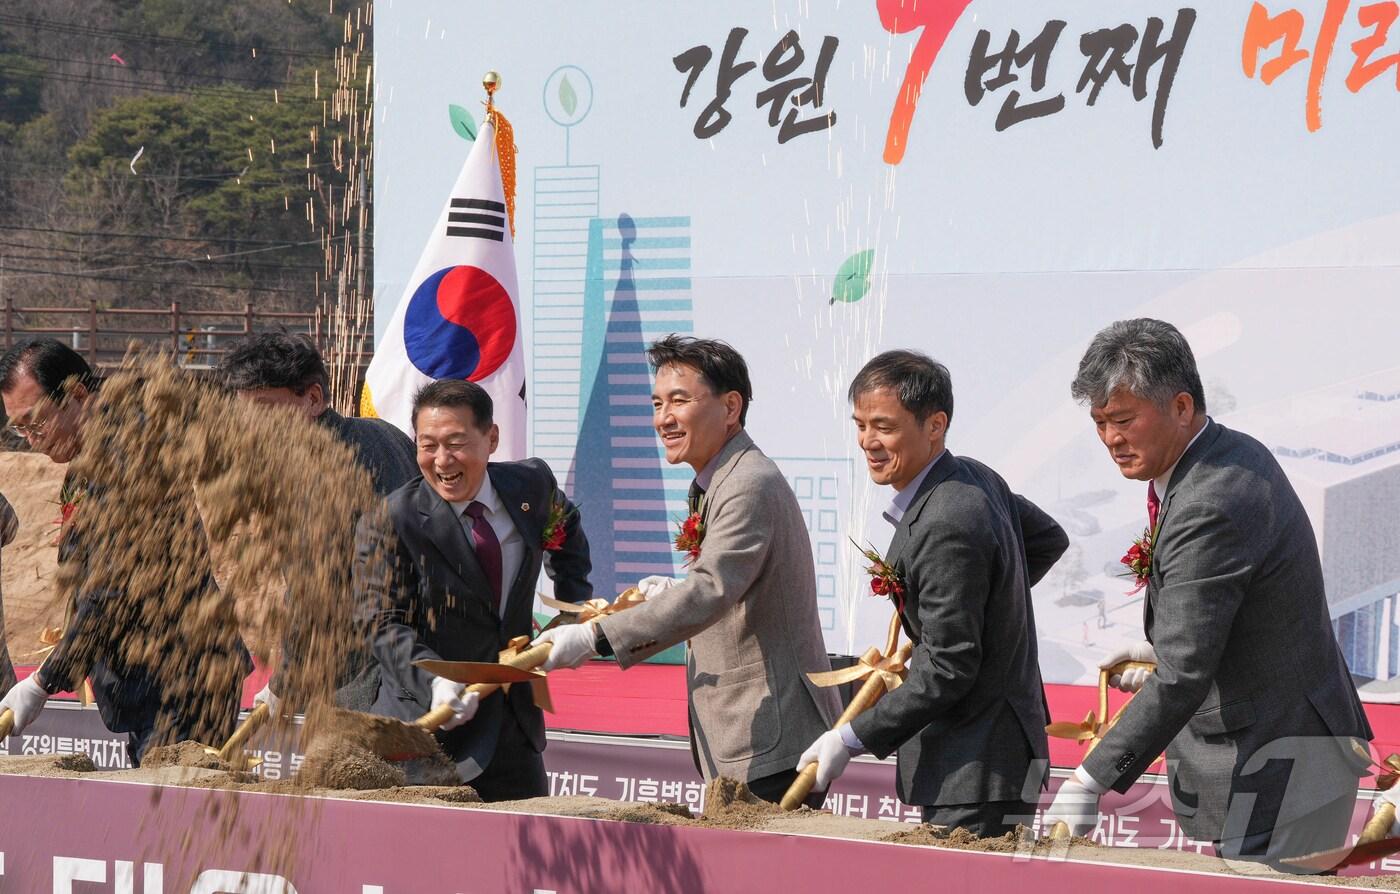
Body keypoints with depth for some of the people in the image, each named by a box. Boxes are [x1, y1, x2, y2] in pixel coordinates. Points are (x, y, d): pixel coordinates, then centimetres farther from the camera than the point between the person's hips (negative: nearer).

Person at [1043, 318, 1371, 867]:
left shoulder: (1209, 508, -25)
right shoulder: (1239, 454, 7)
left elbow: (1183, 677, -30)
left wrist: (1092, 781, -31)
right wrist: (1161, 650, 17)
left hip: (1275, 774, -11)